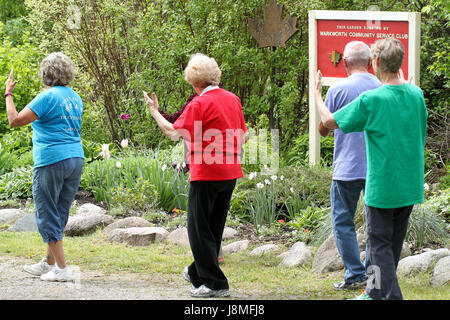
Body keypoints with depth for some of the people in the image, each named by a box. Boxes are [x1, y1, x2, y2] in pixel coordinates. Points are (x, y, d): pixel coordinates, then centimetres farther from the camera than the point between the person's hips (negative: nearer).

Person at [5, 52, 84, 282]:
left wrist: (8, 94, -1)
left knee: (47, 215, -1)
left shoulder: (48, 97, -12)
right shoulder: (75, 97, 12)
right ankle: (48, 263, 27)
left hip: (51, 161, -8)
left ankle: (62, 268, -4)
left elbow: (15, 120, -14)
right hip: (76, 159, 8)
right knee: (59, 215, 17)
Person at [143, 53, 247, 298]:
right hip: (230, 173, 8)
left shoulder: (200, 104, -13)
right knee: (214, 227, 18)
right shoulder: (233, 99, 8)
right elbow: (243, 137, 13)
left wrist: (154, 112, 0)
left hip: (207, 174, -8)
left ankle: (214, 283, -3)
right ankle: (197, 273, 34)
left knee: (199, 228, 0)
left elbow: (174, 133, -13)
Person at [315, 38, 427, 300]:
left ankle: (392, 295, -5)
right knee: (394, 243, 17)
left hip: (382, 187, -6)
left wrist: (317, 93, 9)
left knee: (380, 244, 2)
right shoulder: (416, 94, -1)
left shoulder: (371, 100, -18)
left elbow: (329, 121, -9)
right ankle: (376, 291, 31)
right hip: (410, 187, 6)